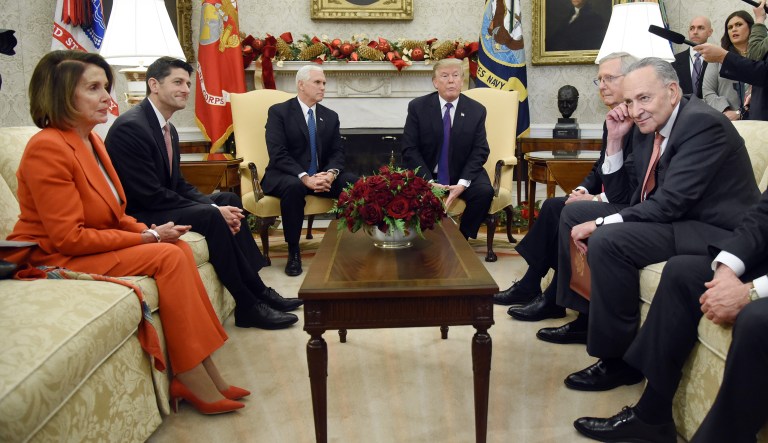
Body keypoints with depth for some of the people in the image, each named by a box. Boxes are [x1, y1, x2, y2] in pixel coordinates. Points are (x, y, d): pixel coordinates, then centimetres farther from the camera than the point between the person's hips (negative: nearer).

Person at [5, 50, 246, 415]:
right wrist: (148, 237, -19)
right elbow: (69, 238, -22)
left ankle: (200, 376, -12)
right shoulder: (48, 148, -19)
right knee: (169, 257, -21)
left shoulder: (91, 141, 9)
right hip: (55, 260, -8)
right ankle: (193, 379, -14)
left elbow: (110, 214, 14)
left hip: (92, 246, 8)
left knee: (179, 249, -12)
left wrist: (151, 231, -6)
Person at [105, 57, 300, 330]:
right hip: (136, 216, -10)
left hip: (158, 206, 10)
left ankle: (258, 291, 0)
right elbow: (150, 195, -24)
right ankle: (247, 306, -15)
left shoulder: (168, 128, 10)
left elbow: (178, 184, 11)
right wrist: (213, 210, -21)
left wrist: (215, 206, -9)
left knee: (229, 200, 3)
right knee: (209, 216, -27)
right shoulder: (130, 127, -20)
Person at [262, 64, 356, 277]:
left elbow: (337, 152, 5)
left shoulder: (330, 116, 12)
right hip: (286, 176, -4)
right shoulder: (278, 112, -4)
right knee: (294, 186, -39)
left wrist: (331, 173, -19)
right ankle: (293, 251, -23)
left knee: (352, 182, -23)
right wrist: (305, 177, -28)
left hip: (321, 176, 4)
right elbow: (278, 154, -15)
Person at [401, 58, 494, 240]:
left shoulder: (476, 110, 0)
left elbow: (480, 151, -3)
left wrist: (463, 183, -19)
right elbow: (409, 149, -7)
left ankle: (461, 237, -4)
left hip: (463, 174, 2)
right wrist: (429, 182, -20)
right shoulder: (417, 107, -4)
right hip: (427, 175, -1)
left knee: (484, 191, -27)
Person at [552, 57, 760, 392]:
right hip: (670, 218, 10)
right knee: (574, 213, 7)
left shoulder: (703, 123, -19)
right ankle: (585, 315, 14)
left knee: (608, 241, -30)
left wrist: (599, 224, -23)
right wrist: (614, 139, -1)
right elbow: (618, 194, 9)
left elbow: (669, 204, -27)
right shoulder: (646, 128, 6)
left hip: (715, 232, -9)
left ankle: (618, 359, -14)